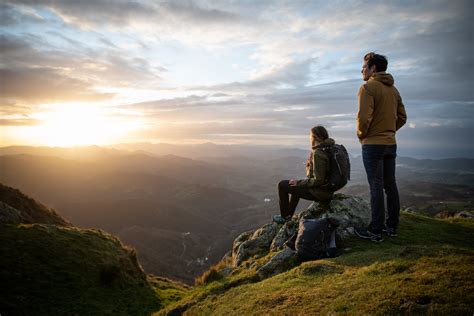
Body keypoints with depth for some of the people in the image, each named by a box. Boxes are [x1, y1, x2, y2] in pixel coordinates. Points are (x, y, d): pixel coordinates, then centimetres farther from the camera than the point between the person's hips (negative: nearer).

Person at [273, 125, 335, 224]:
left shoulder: (318, 153, -25)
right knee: (296, 186, 31)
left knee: (282, 185, 3)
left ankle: (285, 216, 19)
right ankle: (288, 215, 40)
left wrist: (298, 183, -13)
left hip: (319, 192, -9)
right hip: (328, 190, 9)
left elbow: (318, 180, -26)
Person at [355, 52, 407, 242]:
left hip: (373, 144, -8)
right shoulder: (393, 89, 15)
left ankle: (375, 231, 0)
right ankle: (392, 226, 21)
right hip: (391, 143, 8)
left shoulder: (368, 87, -11)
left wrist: (361, 135, -5)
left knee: (376, 187, -6)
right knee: (390, 185, 12)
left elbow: (364, 116, -21)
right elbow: (402, 117, 16)